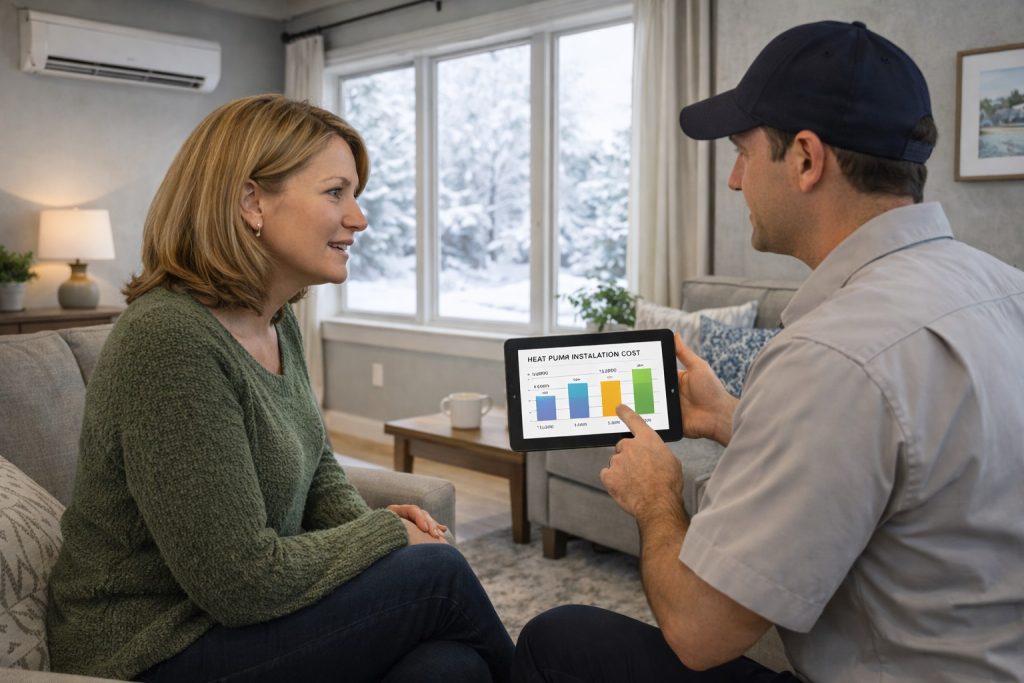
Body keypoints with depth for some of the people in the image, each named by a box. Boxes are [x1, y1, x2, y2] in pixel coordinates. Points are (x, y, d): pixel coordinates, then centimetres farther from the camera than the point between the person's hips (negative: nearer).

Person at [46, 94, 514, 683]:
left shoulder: (278, 322, 3)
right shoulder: (167, 340, -25)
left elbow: (318, 468, 14)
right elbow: (242, 580, -25)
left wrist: (367, 523, -6)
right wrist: (387, 534, -13)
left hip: (246, 611, 7)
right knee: (438, 574, -14)